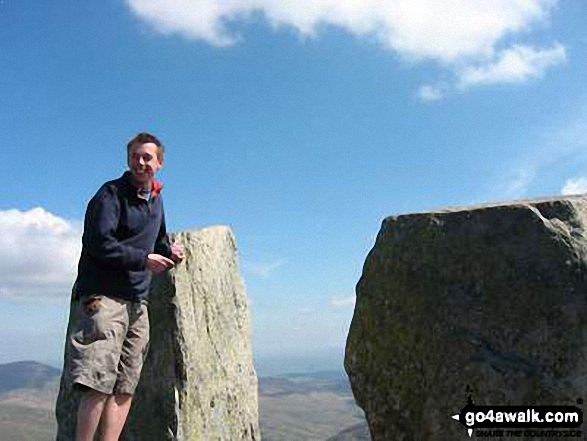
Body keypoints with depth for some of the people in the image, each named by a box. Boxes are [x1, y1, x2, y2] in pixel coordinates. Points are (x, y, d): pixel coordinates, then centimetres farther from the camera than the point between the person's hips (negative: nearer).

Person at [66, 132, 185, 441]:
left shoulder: (156, 199, 19)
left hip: (137, 302, 8)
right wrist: (144, 259, -11)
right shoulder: (111, 193, -4)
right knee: (99, 386, -14)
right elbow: (99, 243, -15)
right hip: (103, 297, -7)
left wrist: (168, 251, 12)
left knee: (124, 389, 3)